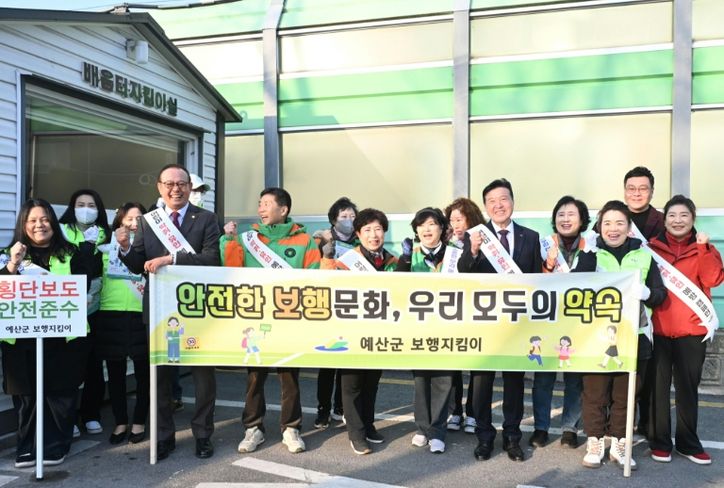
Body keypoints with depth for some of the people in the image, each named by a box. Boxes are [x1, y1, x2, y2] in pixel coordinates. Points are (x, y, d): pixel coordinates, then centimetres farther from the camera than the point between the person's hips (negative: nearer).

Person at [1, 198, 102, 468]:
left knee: (60, 393, 2)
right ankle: (27, 448, 19)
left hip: (63, 336, -1)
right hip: (22, 338, 1)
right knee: (26, 395, 5)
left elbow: (82, 286, 5)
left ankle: (56, 446, 15)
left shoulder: (72, 253, 6)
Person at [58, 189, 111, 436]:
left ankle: (91, 415, 16)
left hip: (95, 308, 2)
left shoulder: (104, 235, 10)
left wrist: (91, 293, -10)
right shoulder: (63, 231, 4)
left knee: (94, 361, 4)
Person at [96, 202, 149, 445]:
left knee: (142, 372, 6)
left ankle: (139, 422, 20)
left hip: (141, 315, -2)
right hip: (111, 314, 2)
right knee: (115, 372, 9)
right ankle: (120, 422, 23)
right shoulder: (108, 244, 9)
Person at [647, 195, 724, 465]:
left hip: (692, 329, 1)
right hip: (658, 328, -1)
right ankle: (660, 442, 16)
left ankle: (688, 443, 22)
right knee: (658, 387, 4)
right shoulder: (653, 247, 4)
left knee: (688, 388, 9)